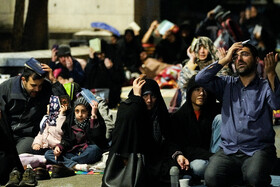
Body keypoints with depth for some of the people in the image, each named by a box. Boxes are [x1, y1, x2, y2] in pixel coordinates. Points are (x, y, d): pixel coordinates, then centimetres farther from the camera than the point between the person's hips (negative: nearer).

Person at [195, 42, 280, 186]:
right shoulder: (227, 84, 17)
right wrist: (226, 59, 5)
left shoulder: (265, 86, 8)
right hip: (228, 151, 2)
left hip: (258, 151, -2)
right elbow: (201, 79, 4)